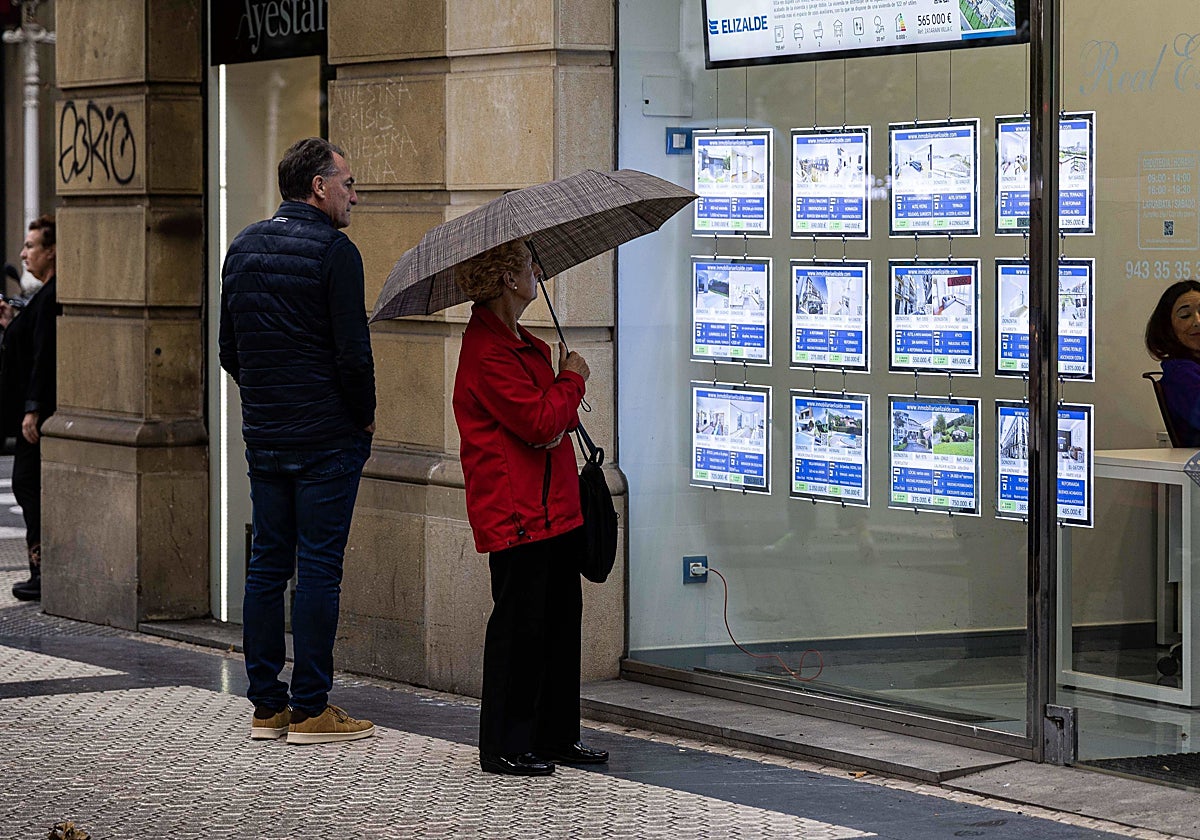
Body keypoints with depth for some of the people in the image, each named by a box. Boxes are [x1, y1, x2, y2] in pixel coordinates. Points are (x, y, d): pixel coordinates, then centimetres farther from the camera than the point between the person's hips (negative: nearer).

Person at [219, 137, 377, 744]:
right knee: (318, 568, -4)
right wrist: (364, 417, -1)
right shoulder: (333, 251, -12)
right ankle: (311, 710, -2)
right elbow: (353, 353, -16)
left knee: (267, 564, 10)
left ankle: (266, 704, 12)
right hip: (327, 438, -7)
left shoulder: (242, 249, 11)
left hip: (262, 437, 7)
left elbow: (229, 351, 15)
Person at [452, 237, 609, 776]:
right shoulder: (487, 353, -16)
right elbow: (540, 422, -21)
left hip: (551, 505, 10)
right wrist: (572, 379, -4)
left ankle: (556, 736, 21)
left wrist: (561, 410, -3)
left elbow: (552, 421, 22)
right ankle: (504, 747, 2)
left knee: (560, 617, 12)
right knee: (519, 623, -5)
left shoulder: (527, 347, 17)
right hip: (516, 514, -10)